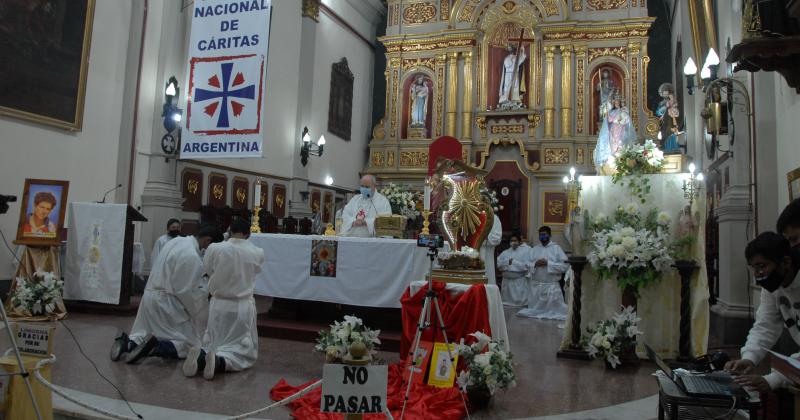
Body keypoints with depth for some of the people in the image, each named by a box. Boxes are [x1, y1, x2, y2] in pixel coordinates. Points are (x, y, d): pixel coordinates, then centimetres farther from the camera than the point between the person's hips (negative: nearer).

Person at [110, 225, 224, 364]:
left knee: (144, 334, 25)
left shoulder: (176, 241, 7)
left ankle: (128, 343, -3)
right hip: (165, 302, -9)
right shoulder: (192, 256, -22)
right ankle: (155, 346, -22)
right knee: (189, 345, -2)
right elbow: (188, 292, -19)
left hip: (150, 296, 9)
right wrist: (206, 293, -2)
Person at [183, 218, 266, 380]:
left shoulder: (214, 249, -11)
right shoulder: (257, 253, -10)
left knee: (212, 344, 18)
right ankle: (219, 361, -24)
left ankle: (201, 357, -16)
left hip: (219, 304, 2)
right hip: (243, 306, -1)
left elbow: (208, 271, 6)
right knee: (243, 350, 7)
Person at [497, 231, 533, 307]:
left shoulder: (527, 250, -2)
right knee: (507, 304, 9)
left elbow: (529, 265, -14)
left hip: (520, 283, -6)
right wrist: (507, 261, -11)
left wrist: (514, 262, -11)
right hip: (507, 282, 6)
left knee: (520, 305, -7)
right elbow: (498, 262, 7)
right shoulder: (506, 252, 16)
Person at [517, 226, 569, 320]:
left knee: (554, 311, 1)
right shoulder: (534, 249, 11)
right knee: (534, 311, 10)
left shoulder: (556, 248, 0)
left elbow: (565, 266, -9)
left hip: (551, 286, -3)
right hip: (535, 286, 3)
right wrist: (535, 264, -11)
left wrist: (548, 263, -14)